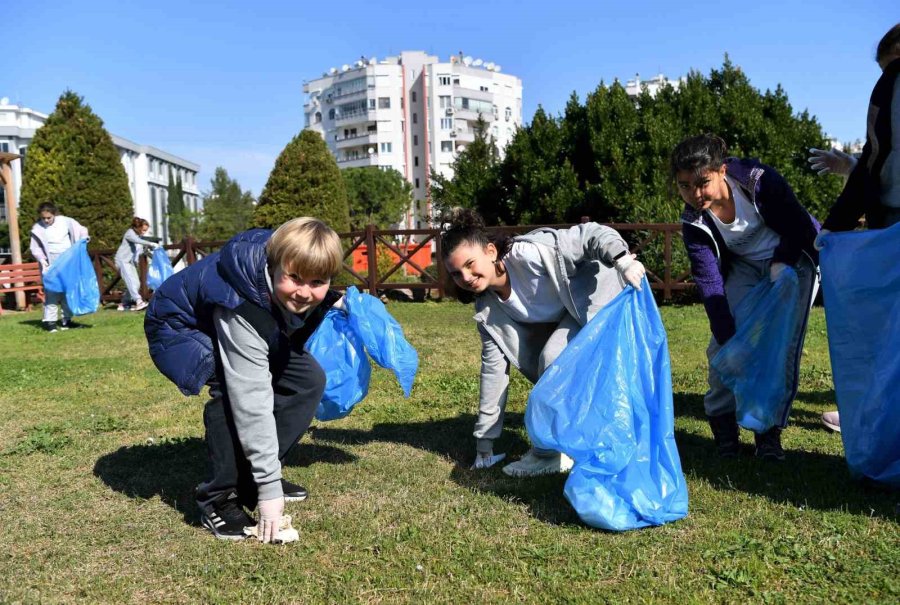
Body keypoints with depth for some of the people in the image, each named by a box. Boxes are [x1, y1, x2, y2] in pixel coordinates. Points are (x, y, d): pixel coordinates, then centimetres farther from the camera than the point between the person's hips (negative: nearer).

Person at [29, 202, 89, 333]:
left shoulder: (66, 221, -4)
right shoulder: (37, 229, -5)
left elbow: (81, 230, 6)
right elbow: (35, 248, 1)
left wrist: (83, 241, -13)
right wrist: (42, 260, -14)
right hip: (50, 265, -2)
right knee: (52, 292, -10)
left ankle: (66, 320, 14)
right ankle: (50, 321, -6)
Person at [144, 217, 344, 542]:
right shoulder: (242, 308, -41)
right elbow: (253, 401, -40)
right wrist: (269, 489, -36)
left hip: (245, 334, 8)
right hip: (182, 328, -7)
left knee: (308, 379, -5)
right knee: (236, 391, -33)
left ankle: (249, 479, 5)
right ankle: (218, 498, -13)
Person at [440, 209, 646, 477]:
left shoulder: (528, 254, -32)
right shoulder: (486, 308, -9)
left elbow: (591, 234, -31)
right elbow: (494, 366, -4)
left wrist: (622, 260, -52)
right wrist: (484, 441, -1)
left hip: (597, 296, -8)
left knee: (554, 357, -21)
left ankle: (548, 453, -7)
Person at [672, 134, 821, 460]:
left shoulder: (758, 181, -28)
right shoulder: (694, 222, -20)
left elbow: (800, 225, -14)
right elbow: (709, 283, -23)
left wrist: (781, 264, -27)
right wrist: (727, 339, -29)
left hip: (793, 257, -2)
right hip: (745, 266, 3)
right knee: (722, 342, -10)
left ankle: (770, 428, -3)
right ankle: (721, 418, 7)